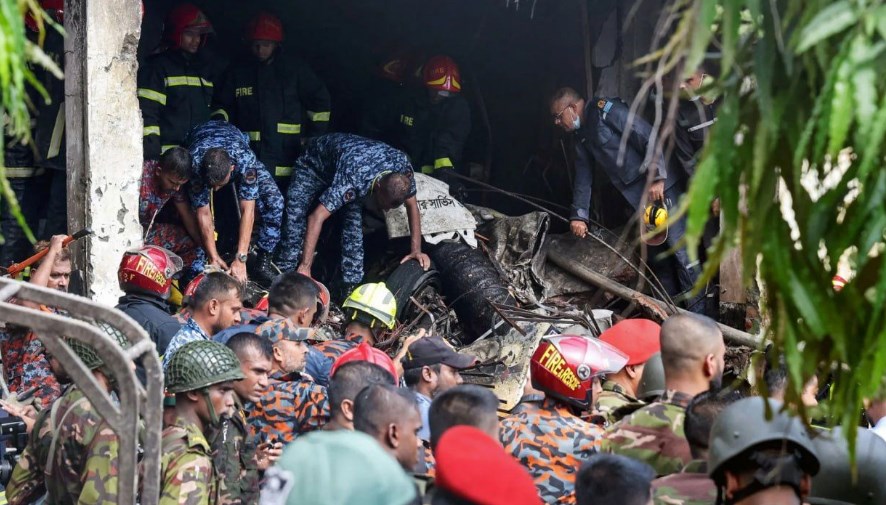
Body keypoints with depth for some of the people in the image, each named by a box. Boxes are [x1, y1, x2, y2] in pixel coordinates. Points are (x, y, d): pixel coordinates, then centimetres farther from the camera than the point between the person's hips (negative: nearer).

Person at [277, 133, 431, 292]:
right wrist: (305, 267, -52)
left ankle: (352, 284, -7)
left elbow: (412, 205, -12)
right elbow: (316, 218, -50)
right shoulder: (354, 179, -47)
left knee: (354, 223, -11)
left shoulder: (403, 167, -31)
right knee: (296, 215, -18)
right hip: (315, 163, -4)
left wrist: (416, 250, -16)